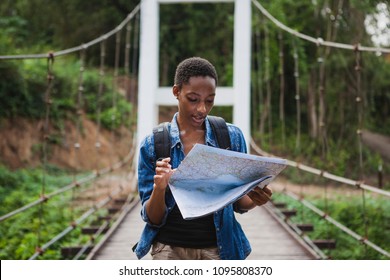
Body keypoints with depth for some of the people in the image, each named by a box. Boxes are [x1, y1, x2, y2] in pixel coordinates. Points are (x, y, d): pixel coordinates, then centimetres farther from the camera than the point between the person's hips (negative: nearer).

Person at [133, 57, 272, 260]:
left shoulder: (232, 137, 3)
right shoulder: (152, 144, -1)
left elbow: (238, 203, 11)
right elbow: (153, 218, 0)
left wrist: (254, 199, -11)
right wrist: (159, 188, -20)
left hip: (218, 248, 1)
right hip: (170, 248, -1)